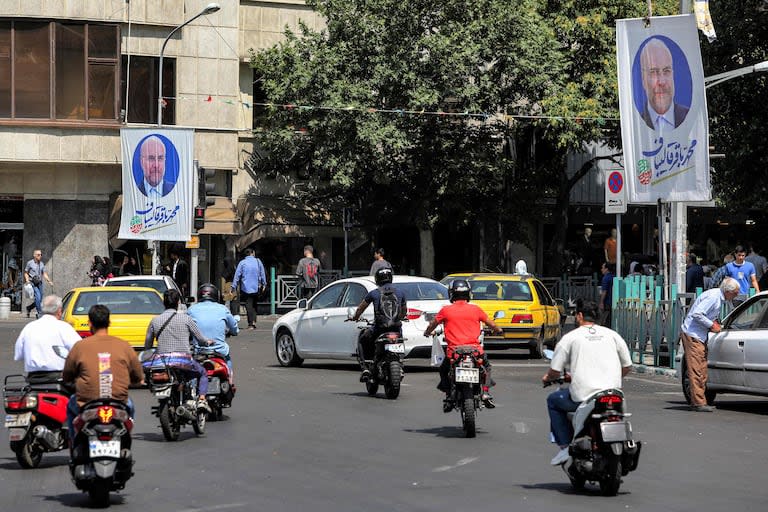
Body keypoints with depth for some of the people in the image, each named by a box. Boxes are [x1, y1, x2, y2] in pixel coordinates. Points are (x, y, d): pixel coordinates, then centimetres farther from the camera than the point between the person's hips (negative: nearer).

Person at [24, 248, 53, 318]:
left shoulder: (42, 264, 12)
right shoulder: (30, 263, -1)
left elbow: (44, 274, 13)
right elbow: (26, 273, 5)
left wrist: (49, 280, -3)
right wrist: (27, 280, -12)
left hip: (40, 283, 5)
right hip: (33, 283, -5)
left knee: (40, 300, 6)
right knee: (38, 297, -20)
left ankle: (29, 308, 31)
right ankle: (40, 313, -14)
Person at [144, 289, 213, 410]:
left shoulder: (154, 321, 7)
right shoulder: (186, 319, 0)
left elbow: (147, 346, 10)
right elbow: (201, 339, 6)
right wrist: (208, 342, 29)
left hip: (162, 362, 2)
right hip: (183, 361, -2)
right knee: (202, 373, 24)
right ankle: (202, 399, 5)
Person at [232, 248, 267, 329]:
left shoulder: (242, 263, -1)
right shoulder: (258, 261, 3)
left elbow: (237, 275, -2)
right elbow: (262, 274, 7)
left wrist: (234, 287, 2)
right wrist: (264, 284, 16)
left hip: (246, 288, -2)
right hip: (256, 288, 2)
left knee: (249, 306, -3)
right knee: (254, 305, 15)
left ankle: (251, 324, -8)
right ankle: (254, 321, 5)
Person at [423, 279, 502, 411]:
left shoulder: (446, 310, 3)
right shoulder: (475, 309, 5)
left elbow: (432, 324, 18)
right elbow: (490, 323, 17)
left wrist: (427, 333, 41)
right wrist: (498, 330, 40)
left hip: (453, 350, -1)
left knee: (444, 370, 26)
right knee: (486, 366, 28)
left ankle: (448, 397, 12)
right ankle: (485, 392, 11)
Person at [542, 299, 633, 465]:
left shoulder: (570, 337, 2)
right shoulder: (612, 335, 12)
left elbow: (555, 371, 2)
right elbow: (627, 366, 15)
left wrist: (547, 377, 26)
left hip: (583, 398, -4)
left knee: (553, 400, 24)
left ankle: (565, 446, 13)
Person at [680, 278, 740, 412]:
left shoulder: (719, 297, 11)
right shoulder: (713, 297, -21)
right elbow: (697, 314, -27)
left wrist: (714, 323, 5)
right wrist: (711, 325, -19)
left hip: (699, 336, 10)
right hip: (692, 335, -10)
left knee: (701, 371, 11)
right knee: (697, 371, -9)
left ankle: (697, 402, 14)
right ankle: (699, 403, -9)